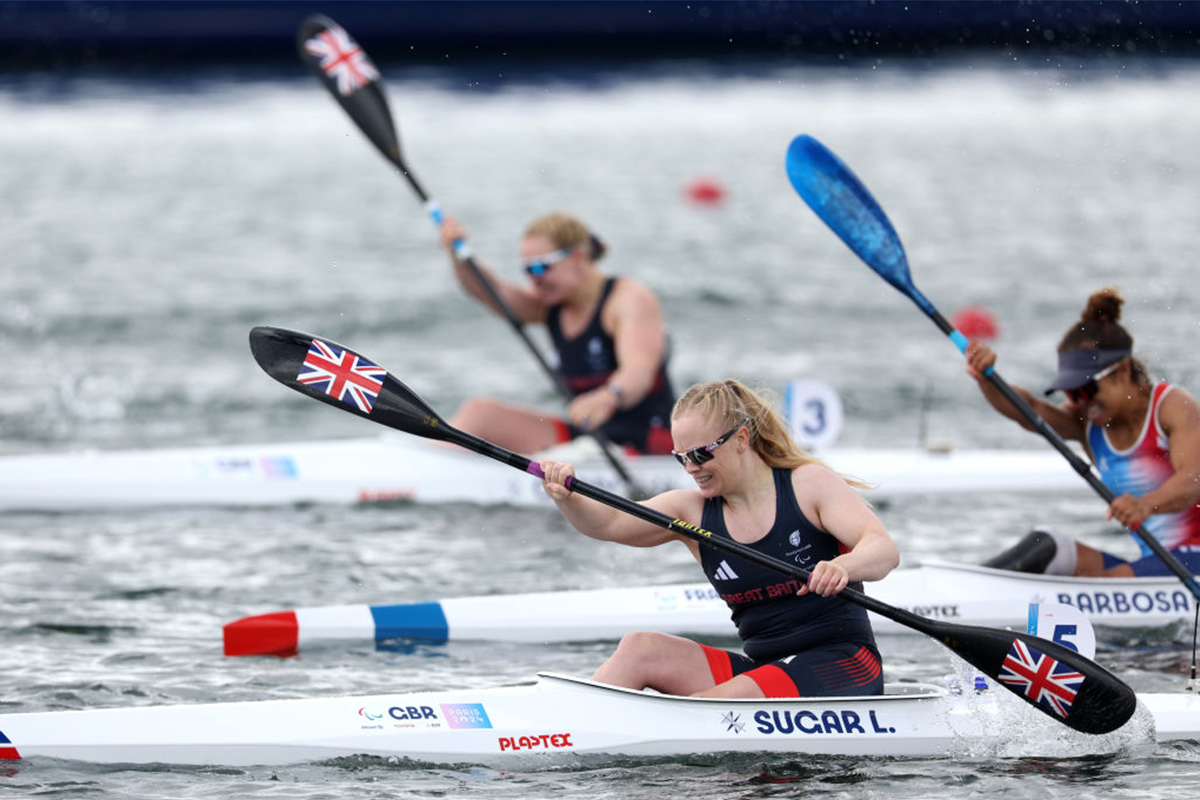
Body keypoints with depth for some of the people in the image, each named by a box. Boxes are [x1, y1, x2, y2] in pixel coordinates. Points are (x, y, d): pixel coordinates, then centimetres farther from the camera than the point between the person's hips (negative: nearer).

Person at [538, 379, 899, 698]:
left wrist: (842, 566, -42)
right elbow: (609, 524, -5)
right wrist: (566, 497, -28)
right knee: (639, 649, -13)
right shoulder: (693, 511, 7)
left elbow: (884, 550, -18)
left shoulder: (809, 485, -5)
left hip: (842, 665, -6)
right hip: (760, 663, 6)